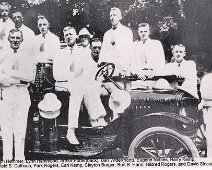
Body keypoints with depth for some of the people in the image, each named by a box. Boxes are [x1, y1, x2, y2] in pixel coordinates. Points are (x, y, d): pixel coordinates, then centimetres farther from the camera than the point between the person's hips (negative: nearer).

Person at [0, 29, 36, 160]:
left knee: (20, 128, -3)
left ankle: (20, 158, 3)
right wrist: (18, 79, -10)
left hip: (22, 95, -1)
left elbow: (30, 77, -2)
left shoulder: (28, 58, 12)